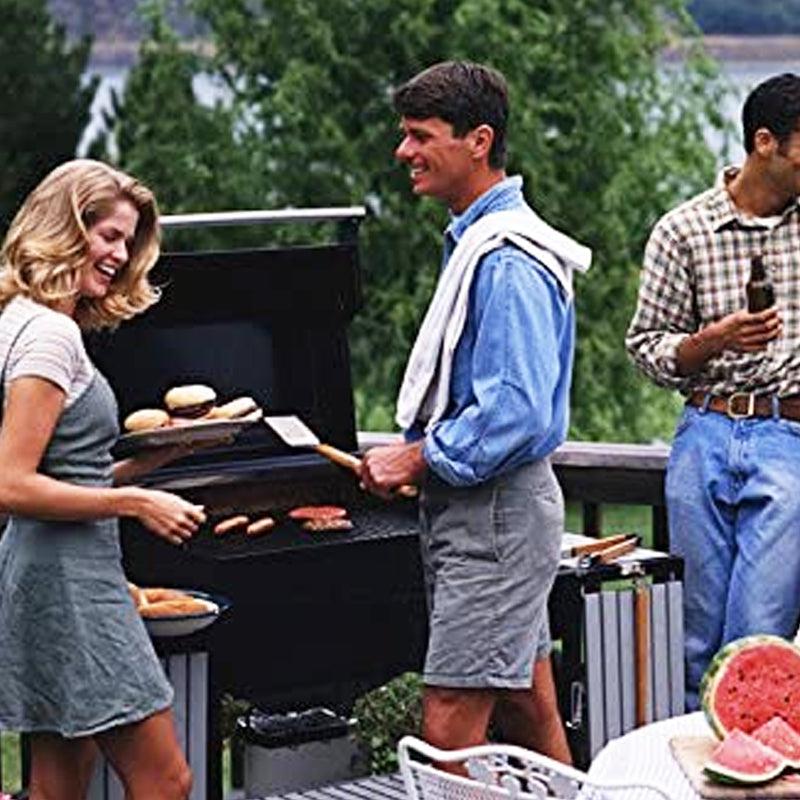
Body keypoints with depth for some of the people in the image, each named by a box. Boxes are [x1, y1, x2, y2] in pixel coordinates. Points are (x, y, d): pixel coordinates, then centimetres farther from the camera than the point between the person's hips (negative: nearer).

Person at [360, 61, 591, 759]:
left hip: (497, 511, -11)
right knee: (532, 724, 15)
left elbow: (517, 412, -25)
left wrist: (420, 459, -16)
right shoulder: (477, 241, 16)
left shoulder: (506, 261, -18)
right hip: (480, 508, 11)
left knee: (450, 733, -10)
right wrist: (416, 454, 13)